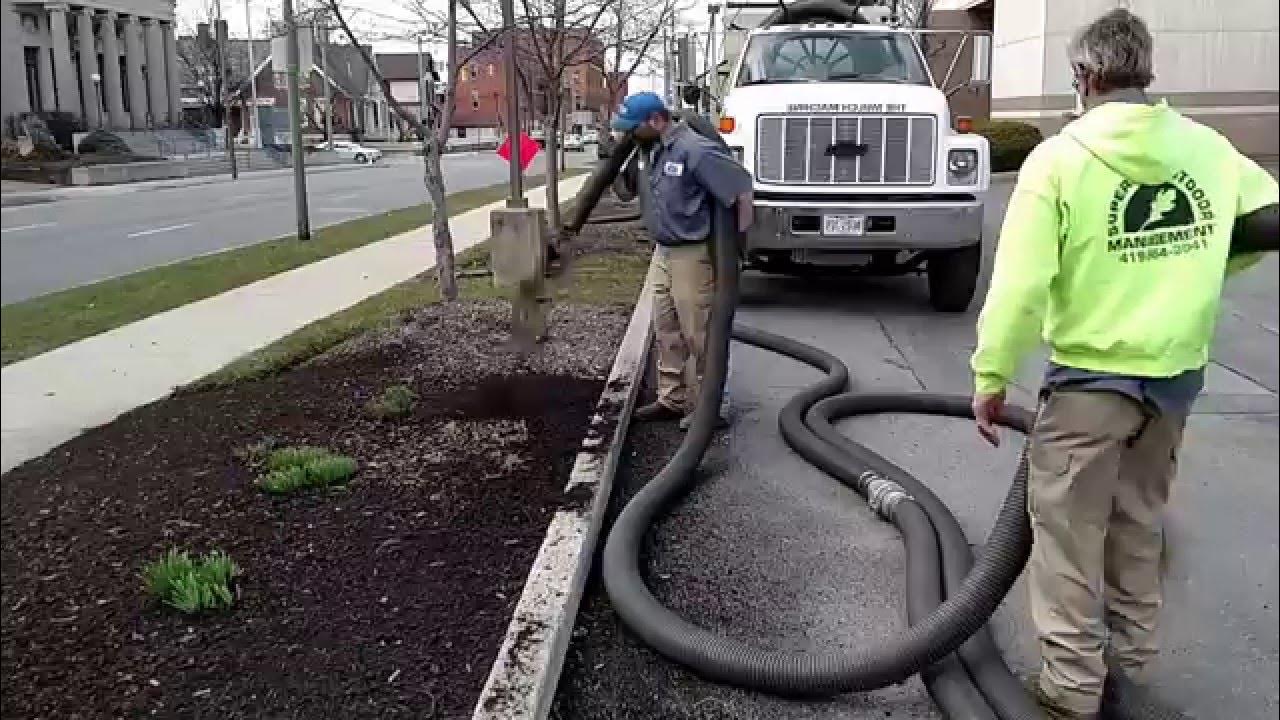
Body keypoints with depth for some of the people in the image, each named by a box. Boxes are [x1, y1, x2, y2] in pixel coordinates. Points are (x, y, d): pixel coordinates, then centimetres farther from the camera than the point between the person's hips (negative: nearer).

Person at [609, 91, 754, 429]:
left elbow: (742, 188, -22)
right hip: (662, 252, 9)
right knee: (667, 330, 14)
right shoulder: (656, 148, 8)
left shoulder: (695, 149, -21)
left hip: (692, 255, -9)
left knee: (700, 335, -2)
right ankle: (672, 398, 25)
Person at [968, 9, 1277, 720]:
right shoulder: (1207, 147, 1)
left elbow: (1020, 284, -17)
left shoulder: (1059, 157, -13)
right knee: (1138, 519, 22)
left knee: (1068, 531, 6)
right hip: (1178, 373, 6)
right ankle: (1129, 649, 36)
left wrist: (990, 376, -9)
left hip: (1090, 375, -5)